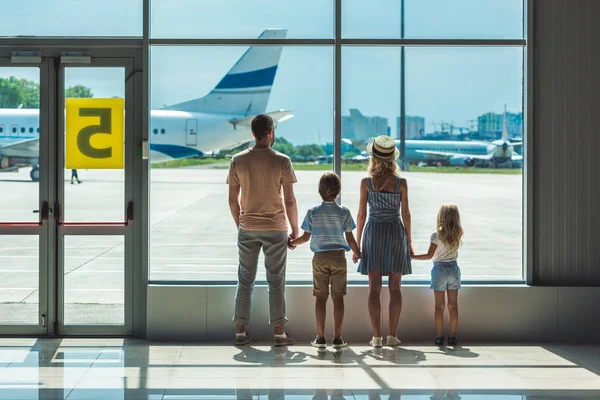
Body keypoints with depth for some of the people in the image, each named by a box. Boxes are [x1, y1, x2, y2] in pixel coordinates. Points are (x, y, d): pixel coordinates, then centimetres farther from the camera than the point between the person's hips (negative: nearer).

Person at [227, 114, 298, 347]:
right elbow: (290, 200, -7)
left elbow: (233, 199, 3)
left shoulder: (238, 161, 0)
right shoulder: (281, 161, -8)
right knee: (276, 281, 5)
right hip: (275, 229, -2)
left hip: (247, 229, 2)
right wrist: (295, 230, 3)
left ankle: (240, 332, 11)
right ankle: (279, 333, 6)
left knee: (245, 280, 10)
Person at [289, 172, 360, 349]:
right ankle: (337, 338, 0)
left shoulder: (312, 212, -1)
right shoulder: (344, 213, -2)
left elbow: (306, 237, 5)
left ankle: (320, 337, 4)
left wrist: (292, 243, 25)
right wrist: (358, 254, 17)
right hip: (339, 256, 0)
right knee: (338, 297, 2)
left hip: (319, 258, 0)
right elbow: (350, 239, 1)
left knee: (320, 297, 5)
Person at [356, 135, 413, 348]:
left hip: (373, 232, 0)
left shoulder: (366, 183, -4)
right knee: (395, 287, 6)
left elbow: (361, 214, -2)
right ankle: (392, 335, 4)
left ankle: (376, 336, -3)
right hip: (396, 232, 0)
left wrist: (357, 243, 4)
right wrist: (409, 242, 9)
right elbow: (405, 214, 0)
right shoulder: (401, 183, -3)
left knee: (374, 287, 1)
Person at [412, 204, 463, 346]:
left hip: (440, 269, -3)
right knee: (453, 305, 5)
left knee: (439, 305, 2)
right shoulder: (458, 235, -1)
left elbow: (429, 255, -11)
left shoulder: (437, 235, -11)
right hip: (453, 269, 3)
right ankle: (452, 336, 6)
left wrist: (412, 257, -2)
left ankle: (439, 336, 1)